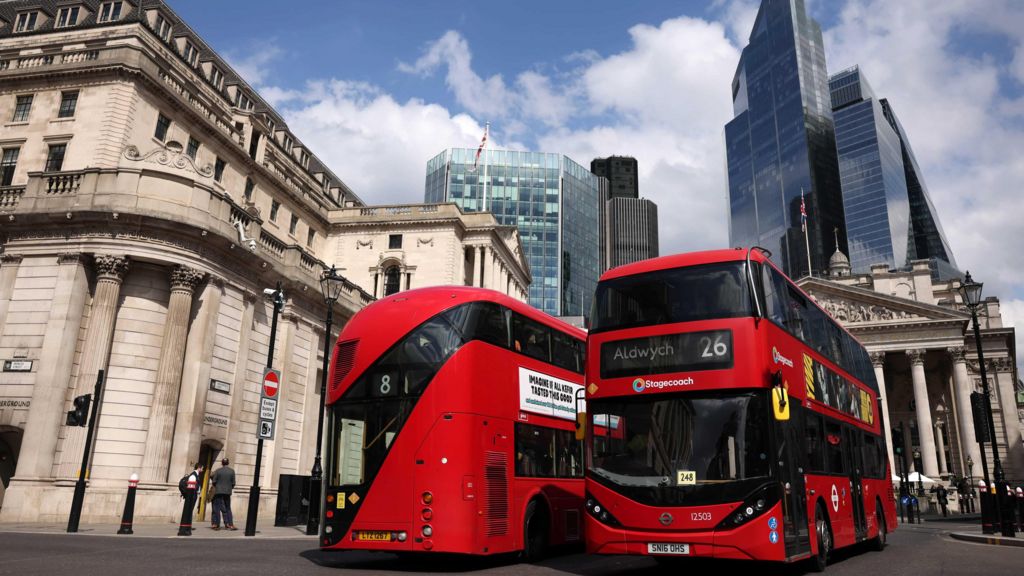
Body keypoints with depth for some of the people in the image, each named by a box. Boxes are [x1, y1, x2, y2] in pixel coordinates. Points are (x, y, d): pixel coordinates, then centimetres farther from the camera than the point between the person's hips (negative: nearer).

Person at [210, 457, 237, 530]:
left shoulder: (218, 471, -3)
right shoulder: (232, 471, 1)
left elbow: (213, 482, -2)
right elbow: (233, 483, 1)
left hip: (218, 491, -2)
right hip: (228, 492, 2)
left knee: (217, 508, 3)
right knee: (227, 508, 11)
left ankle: (216, 524, 0)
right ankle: (229, 524, 6)